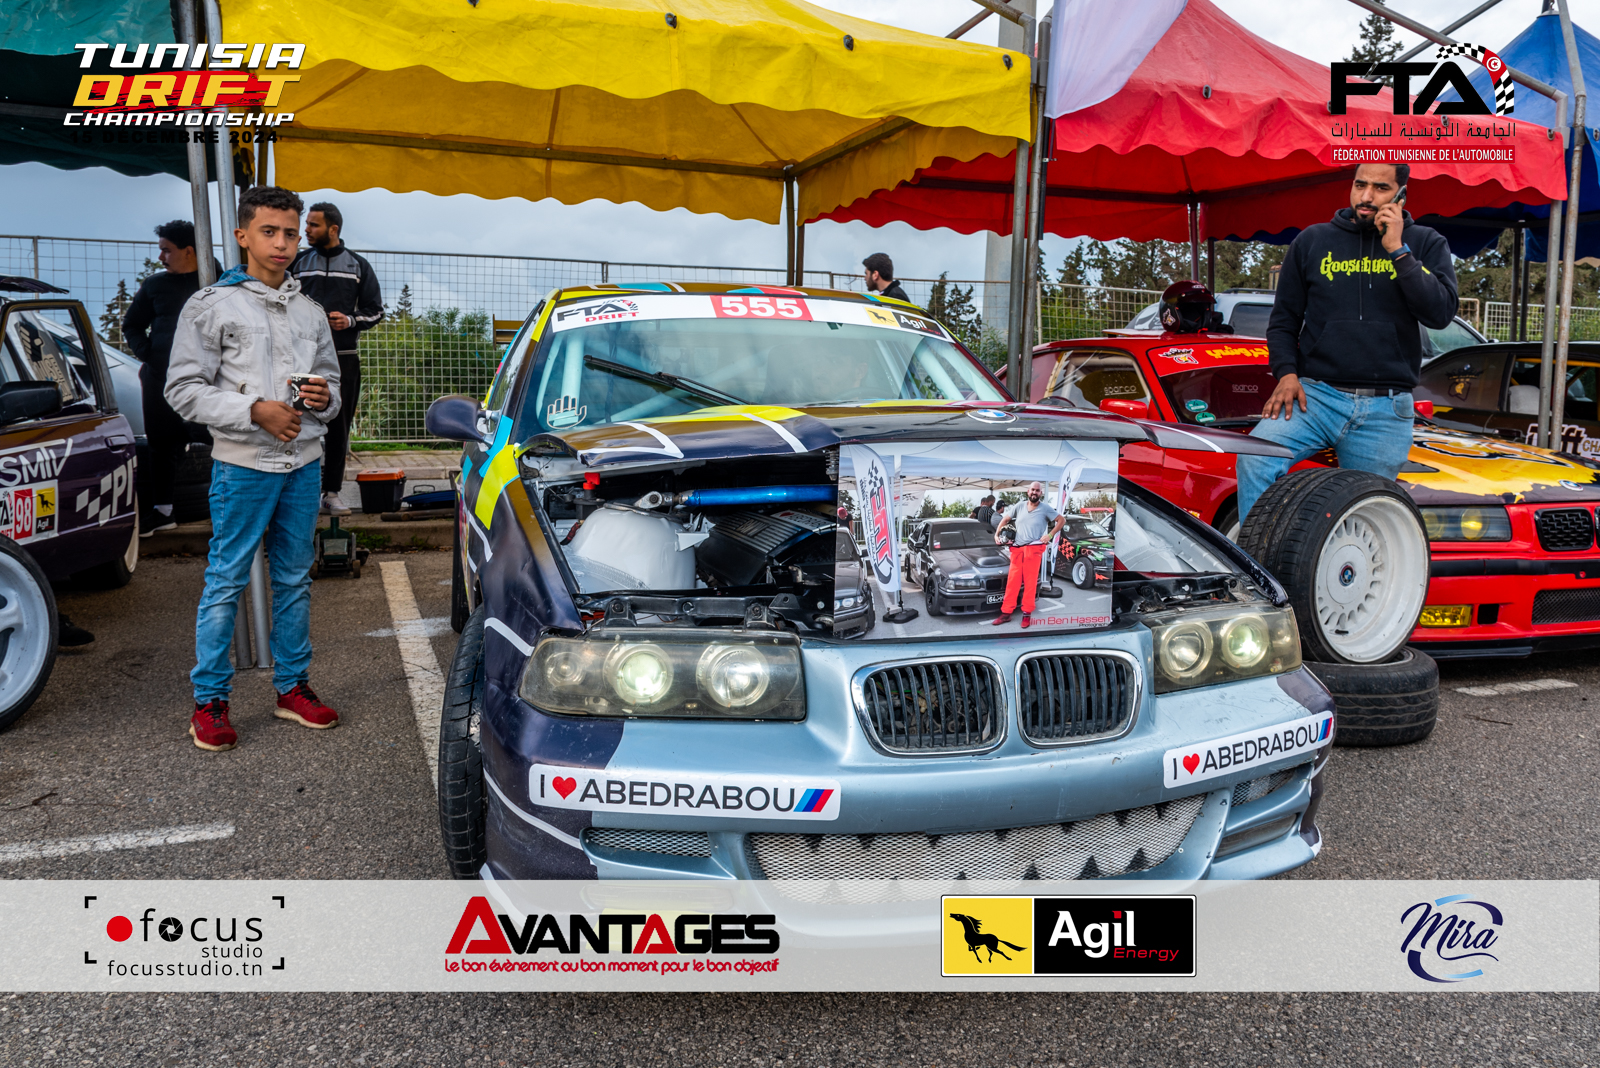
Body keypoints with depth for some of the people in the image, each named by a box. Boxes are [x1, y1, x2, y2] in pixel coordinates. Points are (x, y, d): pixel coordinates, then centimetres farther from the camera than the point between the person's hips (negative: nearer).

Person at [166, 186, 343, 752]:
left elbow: (333, 380, 19)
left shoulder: (310, 311, 12)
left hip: (304, 463, 5)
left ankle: (292, 687, 23)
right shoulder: (211, 305, -2)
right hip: (243, 466, -5)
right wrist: (255, 410, -18)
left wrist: (324, 397, -5)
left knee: (295, 579, 12)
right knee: (226, 582, 0)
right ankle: (209, 700, 10)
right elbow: (183, 389, -6)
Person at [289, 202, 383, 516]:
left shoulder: (358, 266, 10)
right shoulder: (297, 263, 11)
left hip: (344, 358, 0)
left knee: (339, 427, 2)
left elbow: (375, 310, 10)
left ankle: (332, 492, 10)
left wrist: (351, 321, -9)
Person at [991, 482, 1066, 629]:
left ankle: (1027, 614, 2)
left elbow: (1062, 520, 6)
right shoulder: (1019, 506, 11)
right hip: (1017, 549, 3)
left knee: (1030, 582, -4)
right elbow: (1005, 519, 20)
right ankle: (1006, 613, 4)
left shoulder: (1045, 508, 4)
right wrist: (997, 534, 8)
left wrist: (1050, 535, -3)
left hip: (1033, 549, -3)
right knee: (1012, 581, 1)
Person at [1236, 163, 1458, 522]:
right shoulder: (1313, 241, 11)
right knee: (1255, 458, -27)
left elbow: (1441, 313, -6)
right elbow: (1283, 318, 14)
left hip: (1386, 411, 0)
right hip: (1316, 394, 0)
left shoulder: (1426, 245, 9)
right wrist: (1286, 372, -3)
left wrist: (1398, 250, -9)